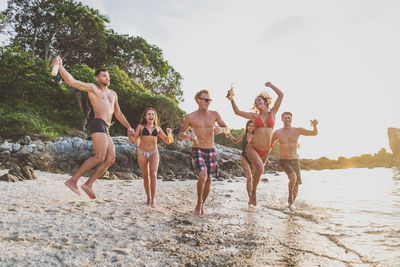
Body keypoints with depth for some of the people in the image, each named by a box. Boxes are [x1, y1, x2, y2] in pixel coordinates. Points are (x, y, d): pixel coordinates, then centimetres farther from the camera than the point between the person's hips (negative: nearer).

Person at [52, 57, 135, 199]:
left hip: (106, 129, 8)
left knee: (110, 158, -5)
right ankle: (73, 180, -14)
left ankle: (88, 184, -5)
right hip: (98, 124, -8)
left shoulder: (113, 94, 28)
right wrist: (60, 67, -16)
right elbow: (71, 81, -3)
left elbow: (118, 113, 33)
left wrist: (128, 127, 25)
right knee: (99, 157, -20)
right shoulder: (92, 88, 9)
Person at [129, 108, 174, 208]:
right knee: (146, 176, 7)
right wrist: (130, 135, -23)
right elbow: (134, 141, -3)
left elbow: (167, 141, 11)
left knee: (153, 174, -17)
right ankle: (148, 198, 24)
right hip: (142, 153, 0)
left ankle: (153, 200, -20)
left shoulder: (157, 128, 8)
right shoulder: (140, 127, 2)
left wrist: (169, 133, -9)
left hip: (154, 153, 0)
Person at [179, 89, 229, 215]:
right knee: (203, 175, -24)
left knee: (208, 181, 6)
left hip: (211, 151, 3)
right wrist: (187, 136, -16)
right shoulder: (190, 117, -1)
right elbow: (181, 133, 8)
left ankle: (202, 205, 27)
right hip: (198, 150, -3)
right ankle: (199, 202, -2)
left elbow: (226, 128, 12)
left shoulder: (214, 114, 4)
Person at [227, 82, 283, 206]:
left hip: (265, 151, 3)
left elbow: (281, 95, 1)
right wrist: (231, 99, -5)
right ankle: (254, 192, -8)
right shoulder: (254, 116, 5)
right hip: (252, 148, -2)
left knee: (257, 172, 18)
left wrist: (270, 85, 11)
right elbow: (237, 112, 2)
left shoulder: (272, 113, 7)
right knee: (260, 168, -28)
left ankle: (251, 199, 40)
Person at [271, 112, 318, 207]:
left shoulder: (298, 130, 0)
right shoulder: (277, 132, -3)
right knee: (293, 177, -30)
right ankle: (290, 196, -4)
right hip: (283, 161, -3)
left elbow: (315, 133, 0)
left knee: (296, 184, 0)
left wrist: (315, 125, -22)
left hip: (295, 161, 3)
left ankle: (291, 203, 26)